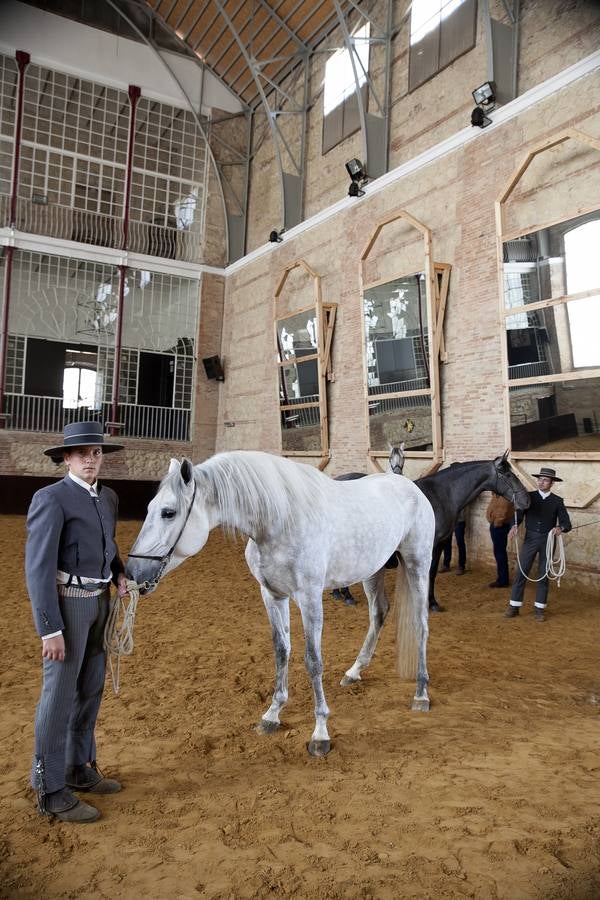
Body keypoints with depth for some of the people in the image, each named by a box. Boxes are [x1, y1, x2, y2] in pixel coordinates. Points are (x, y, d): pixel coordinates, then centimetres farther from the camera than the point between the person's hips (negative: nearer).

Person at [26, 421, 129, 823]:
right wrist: (51, 631, -22)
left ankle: (79, 769, 32)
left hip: (98, 601, 8)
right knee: (60, 696, 2)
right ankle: (51, 791, 16)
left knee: (90, 689, 16)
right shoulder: (50, 499, -17)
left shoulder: (108, 498, 7)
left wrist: (120, 574, 2)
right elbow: (38, 568, -20)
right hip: (65, 605, -8)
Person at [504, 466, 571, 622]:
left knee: (543, 574, 9)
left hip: (548, 540, 0)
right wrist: (515, 526, -24)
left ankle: (540, 609, 19)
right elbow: (519, 514, -4)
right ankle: (514, 606, 9)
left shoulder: (558, 501, 1)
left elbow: (566, 523, -3)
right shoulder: (529, 496, 2)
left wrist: (560, 528, -26)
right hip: (530, 539, 0)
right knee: (521, 572, 1)